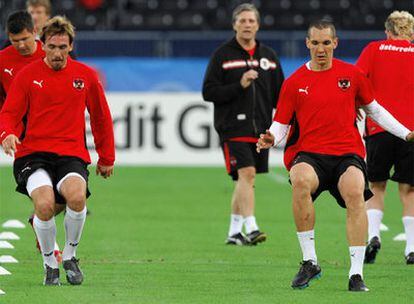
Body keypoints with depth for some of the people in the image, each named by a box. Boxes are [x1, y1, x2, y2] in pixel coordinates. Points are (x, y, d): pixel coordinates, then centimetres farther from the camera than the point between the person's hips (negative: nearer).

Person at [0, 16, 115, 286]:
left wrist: (106, 158, 22)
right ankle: (50, 264, -5)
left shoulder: (86, 76, 10)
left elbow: (101, 118, 20)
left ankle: (70, 255, -4)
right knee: (45, 204, -31)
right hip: (33, 153, -1)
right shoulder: (28, 76, 5)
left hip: (71, 154, 1)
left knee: (77, 197, -32)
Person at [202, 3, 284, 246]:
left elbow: (279, 94, 16)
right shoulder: (222, 55, -1)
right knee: (246, 173, -18)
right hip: (233, 128, -5)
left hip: (260, 130, 5)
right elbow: (209, 92, -5)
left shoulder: (269, 56, 13)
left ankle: (234, 232, 18)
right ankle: (251, 228, -24)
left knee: (246, 180, 9)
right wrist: (239, 86, -17)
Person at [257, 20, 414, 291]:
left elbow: (374, 109, 23)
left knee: (355, 192, -32)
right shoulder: (294, 83, 7)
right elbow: (281, 124, 10)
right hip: (308, 153, 0)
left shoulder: (352, 75, 10)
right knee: (301, 182, -36)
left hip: (347, 152, 0)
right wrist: (271, 139, -12)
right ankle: (310, 262, -23)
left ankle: (357, 274, -26)